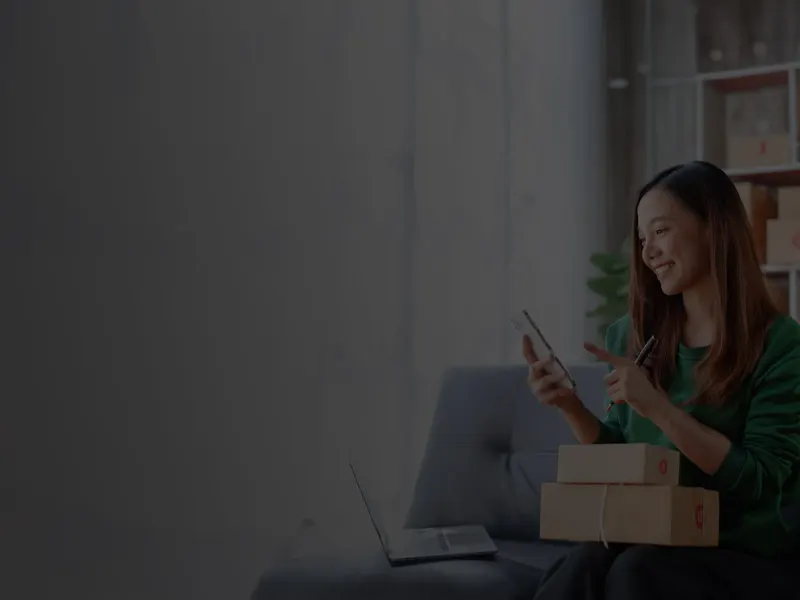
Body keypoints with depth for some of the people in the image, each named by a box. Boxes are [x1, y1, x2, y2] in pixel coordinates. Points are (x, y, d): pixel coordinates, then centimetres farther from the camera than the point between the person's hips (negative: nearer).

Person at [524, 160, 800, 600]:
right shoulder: (632, 337, 8)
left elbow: (758, 480, -14)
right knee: (584, 564, -29)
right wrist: (570, 407, -5)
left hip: (754, 559, -3)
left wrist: (656, 406, -22)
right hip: (656, 542, 4)